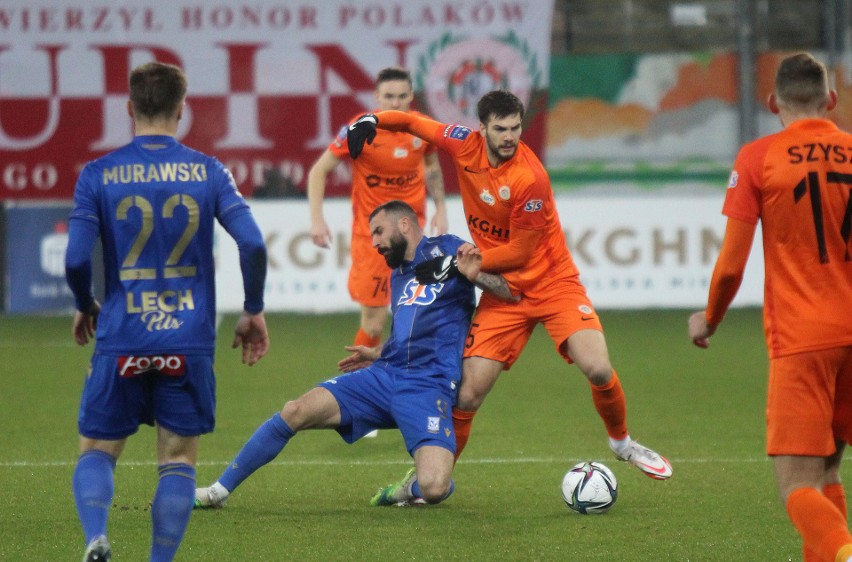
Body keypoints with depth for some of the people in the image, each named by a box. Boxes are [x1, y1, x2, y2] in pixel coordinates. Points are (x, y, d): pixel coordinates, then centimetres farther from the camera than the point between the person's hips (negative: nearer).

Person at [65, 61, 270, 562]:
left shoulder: (98, 174, -1)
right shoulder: (208, 172, 2)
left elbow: (76, 259, -7)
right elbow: (252, 243, -8)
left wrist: (85, 308, 13)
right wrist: (254, 311, 7)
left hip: (121, 340, 0)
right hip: (190, 341, 0)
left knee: (97, 451, 10)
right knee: (179, 459, 10)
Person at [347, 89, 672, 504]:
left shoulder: (529, 178, -23)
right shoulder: (467, 147, -8)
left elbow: (519, 251, -17)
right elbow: (414, 123, 9)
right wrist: (372, 120, -7)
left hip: (553, 283, -4)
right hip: (503, 293, 4)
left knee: (598, 369, -20)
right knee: (468, 395, -7)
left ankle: (622, 442, 10)